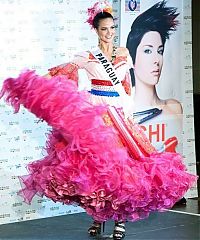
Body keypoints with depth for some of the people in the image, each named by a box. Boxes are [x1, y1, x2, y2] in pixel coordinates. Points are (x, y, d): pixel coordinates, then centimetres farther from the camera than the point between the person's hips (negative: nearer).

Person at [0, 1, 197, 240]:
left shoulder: (123, 53, 12)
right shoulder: (88, 57, 3)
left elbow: (126, 86, 16)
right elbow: (62, 72, -4)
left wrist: (127, 110, 8)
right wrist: (37, 82, -16)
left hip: (118, 112, 2)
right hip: (94, 112, -2)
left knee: (121, 159, -7)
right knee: (95, 159, -5)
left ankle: (120, 216, -1)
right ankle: (98, 215, 6)